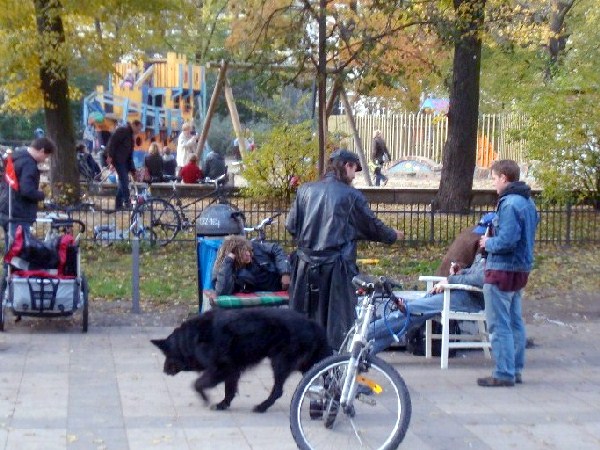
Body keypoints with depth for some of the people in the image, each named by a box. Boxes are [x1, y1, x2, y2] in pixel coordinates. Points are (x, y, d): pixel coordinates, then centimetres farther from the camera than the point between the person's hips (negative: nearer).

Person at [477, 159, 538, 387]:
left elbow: (506, 241, -25)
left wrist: (488, 243, -7)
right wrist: (493, 233, 12)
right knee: (515, 322, 15)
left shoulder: (510, 204, -19)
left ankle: (504, 374, -2)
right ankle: (515, 369, 21)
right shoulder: (527, 202, 12)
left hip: (502, 271, -10)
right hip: (521, 269, 10)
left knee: (499, 325, -4)